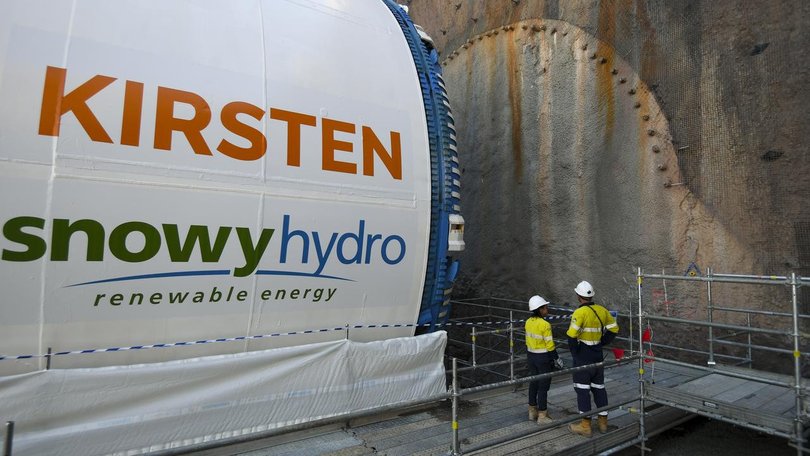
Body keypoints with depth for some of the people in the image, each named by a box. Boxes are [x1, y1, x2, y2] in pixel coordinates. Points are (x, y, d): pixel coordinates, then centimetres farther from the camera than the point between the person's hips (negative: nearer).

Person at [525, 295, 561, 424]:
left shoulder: (528, 322, 0)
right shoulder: (545, 325, -22)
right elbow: (550, 345, -18)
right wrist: (557, 358, -5)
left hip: (531, 356, 7)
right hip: (544, 358, -7)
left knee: (533, 383, 18)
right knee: (543, 387, 5)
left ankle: (532, 412, 29)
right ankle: (542, 416, 15)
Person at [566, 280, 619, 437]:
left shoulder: (580, 312, -19)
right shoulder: (602, 310, 3)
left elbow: (571, 335, -24)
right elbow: (613, 328, 12)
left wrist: (574, 352, -10)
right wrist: (601, 343, 12)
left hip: (582, 358, -7)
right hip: (598, 357, 7)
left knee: (582, 390, 2)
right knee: (599, 388, 17)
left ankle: (585, 425, 9)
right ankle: (603, 422, 28)